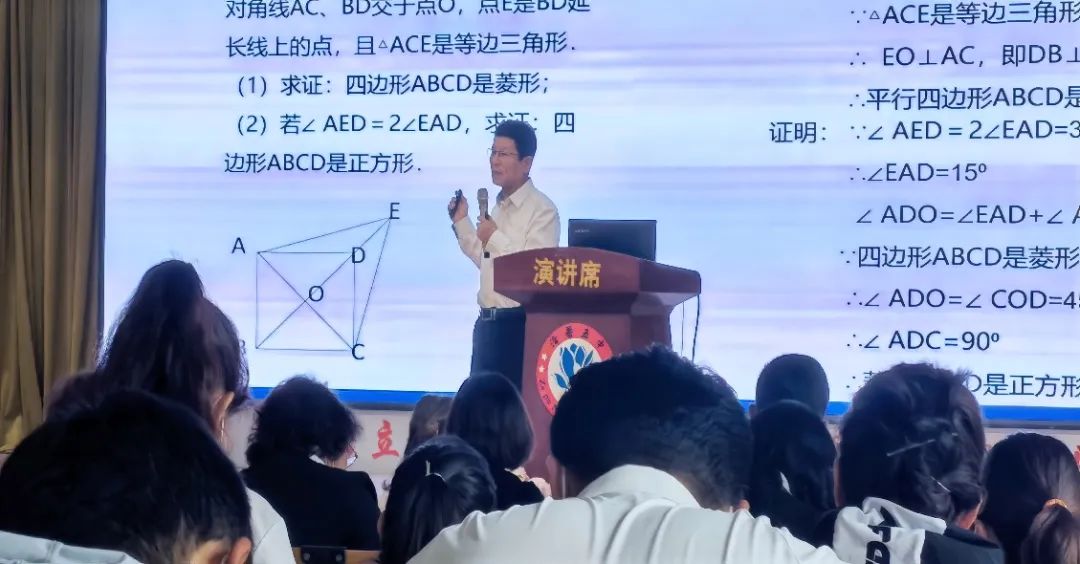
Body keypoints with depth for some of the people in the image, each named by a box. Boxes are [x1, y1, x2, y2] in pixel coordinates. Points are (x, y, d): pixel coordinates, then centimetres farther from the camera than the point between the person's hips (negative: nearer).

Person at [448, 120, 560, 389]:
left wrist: (495, 238, -20)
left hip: (518, 323, -9)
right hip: (488, 320, 9)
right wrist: (462, 222, 17)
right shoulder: (499, 206, 16)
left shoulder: (542, 210, -12)